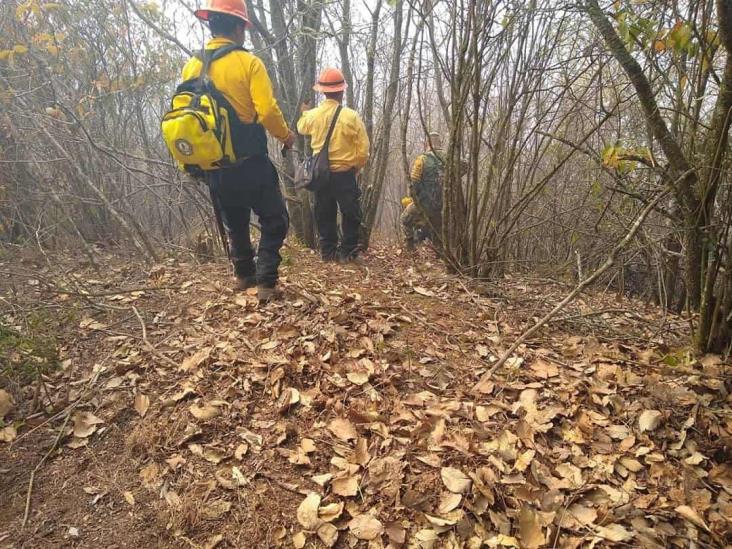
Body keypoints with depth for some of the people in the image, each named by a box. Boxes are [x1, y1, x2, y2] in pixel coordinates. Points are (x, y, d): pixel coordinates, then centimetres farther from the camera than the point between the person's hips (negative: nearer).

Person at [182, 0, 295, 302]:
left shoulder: (191, 67, 6)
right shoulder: (248, 62, -9)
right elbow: (267, 111, -17)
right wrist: (285, 135, 1)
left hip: (213, 165, 6)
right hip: (249, 162, -5)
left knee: (234, 223, 23)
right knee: (274, 220, 7)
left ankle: (243, 275, 33)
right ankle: (266, 282, -1)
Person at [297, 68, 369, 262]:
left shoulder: (312, 115, -2)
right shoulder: (351, 116, -12)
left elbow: (302, 128, 23)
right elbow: (363, 149, -8)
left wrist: (305, 112, 43)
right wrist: (356, 166, 10)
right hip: (345, 173, -4)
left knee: (325, 214, 12)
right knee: (350, 213, 5)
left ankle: (328, 251, 14)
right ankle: (348, 251, 4)